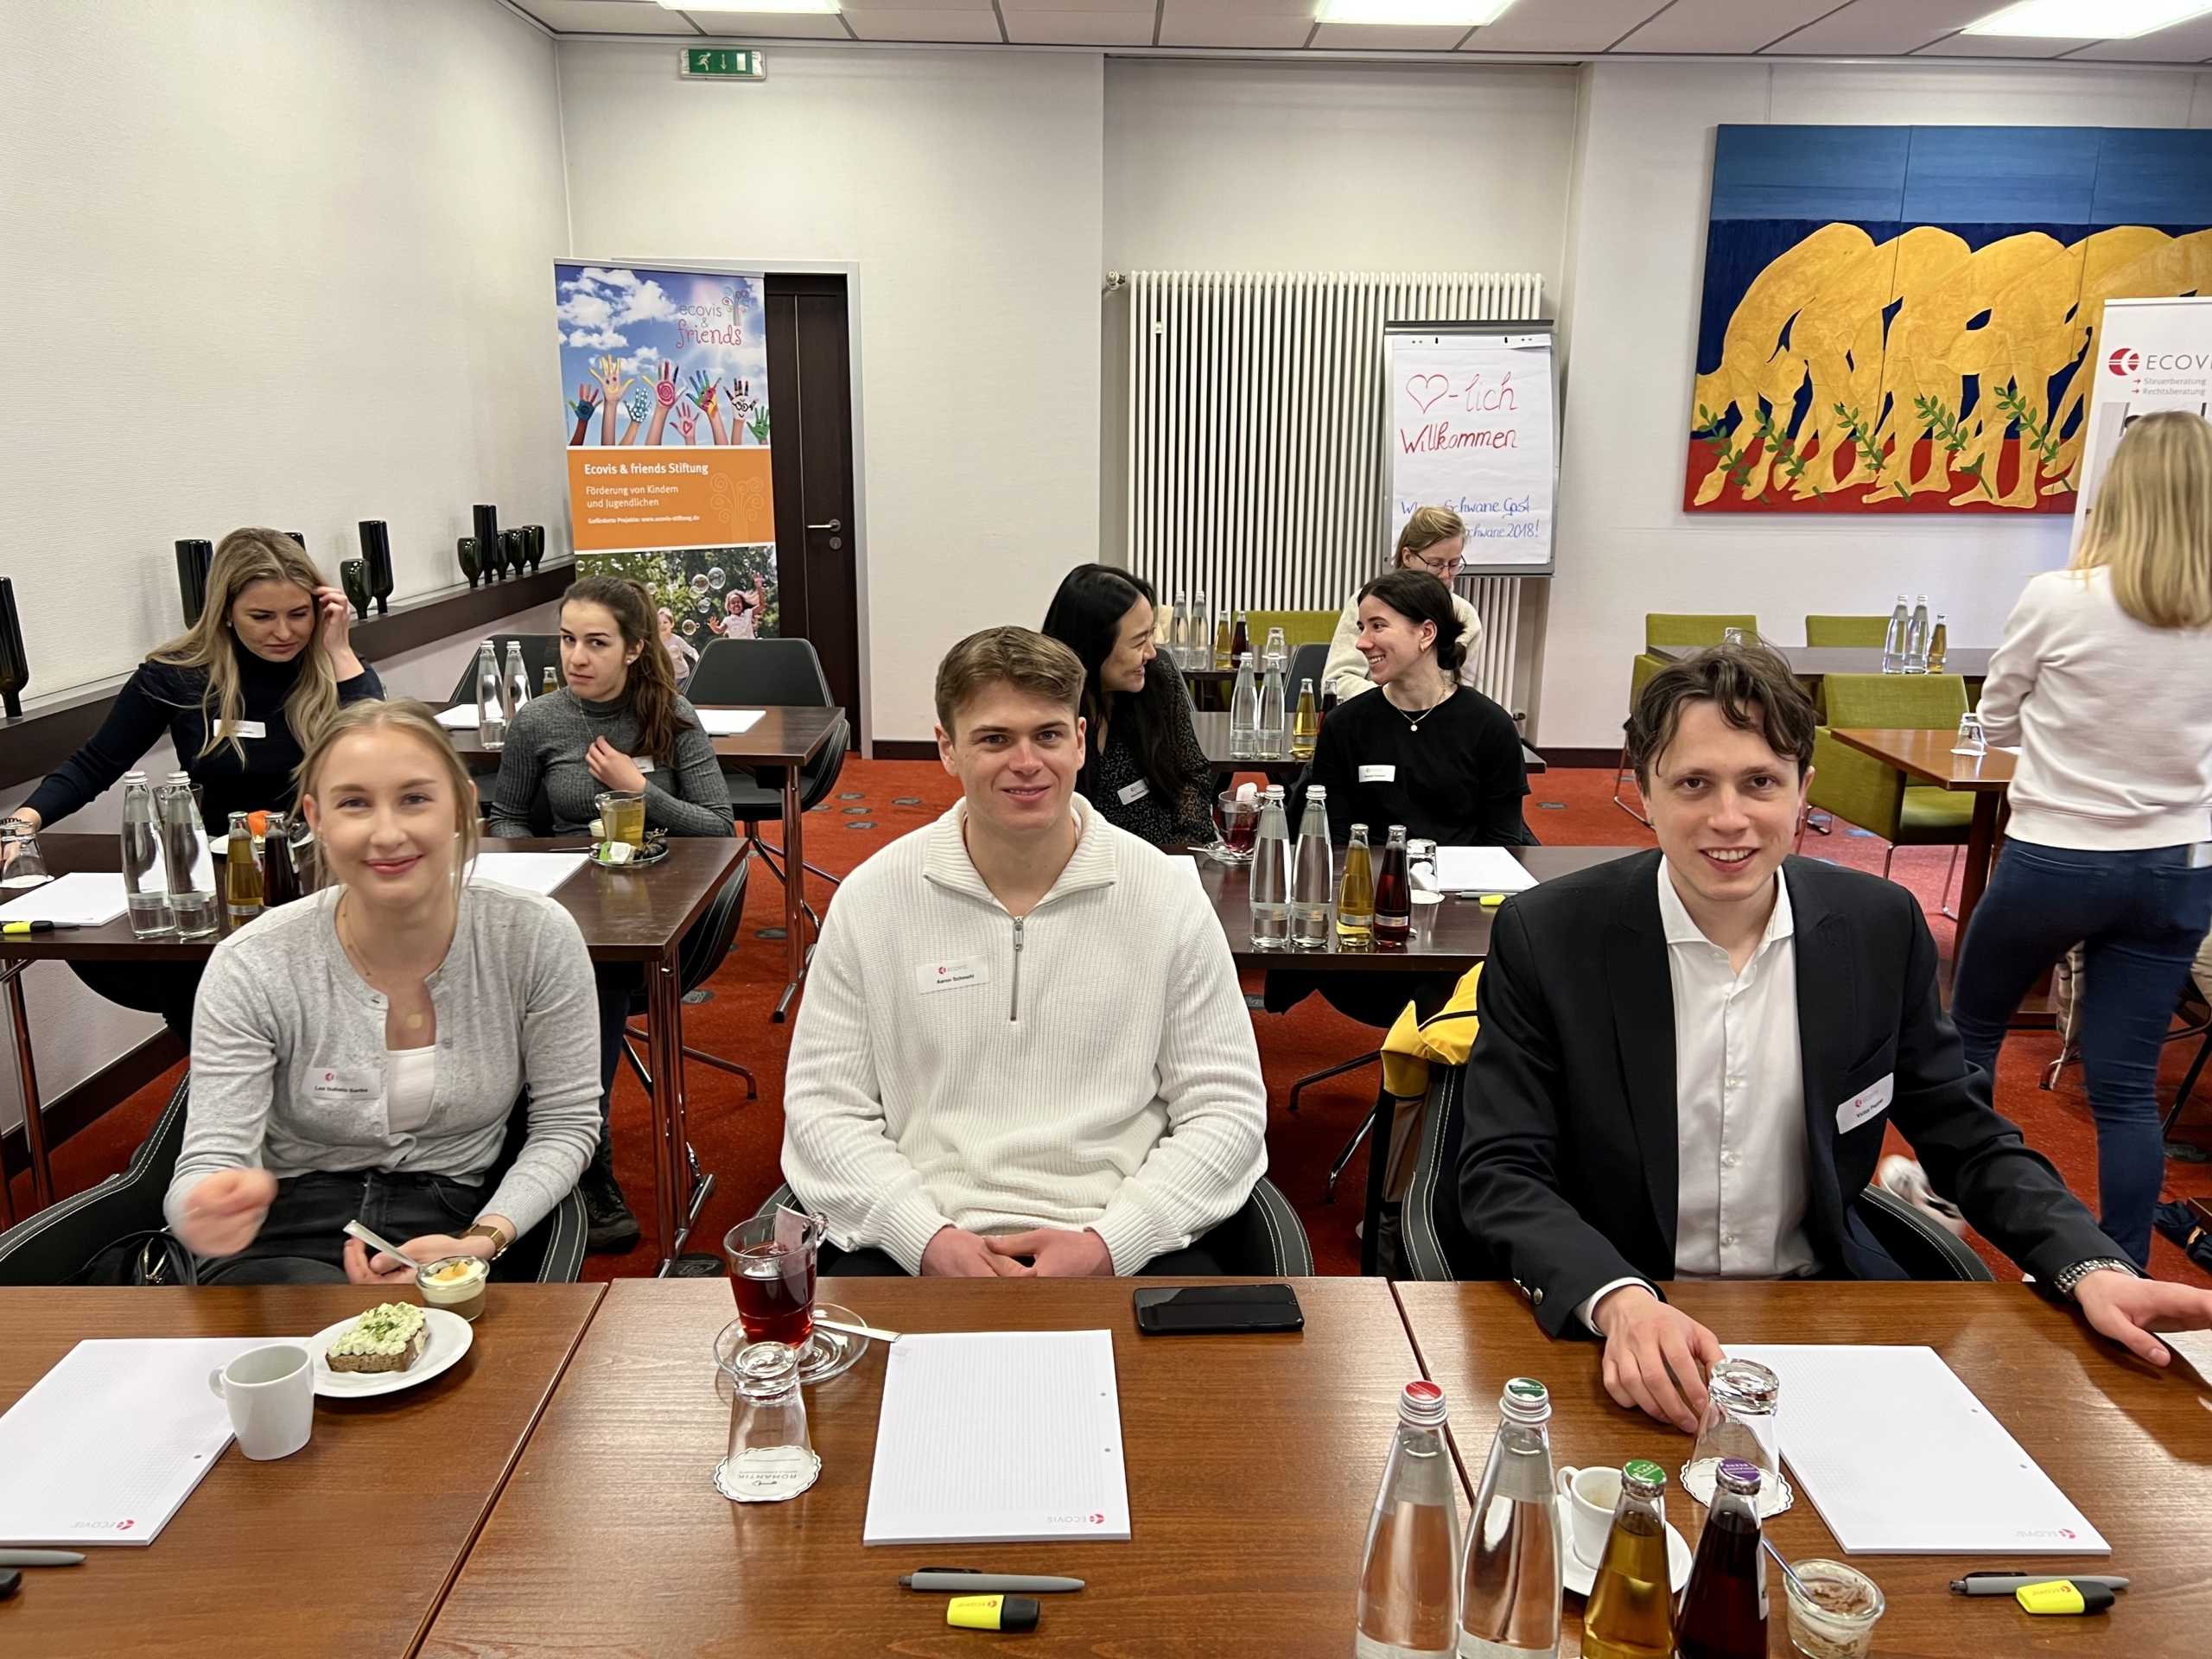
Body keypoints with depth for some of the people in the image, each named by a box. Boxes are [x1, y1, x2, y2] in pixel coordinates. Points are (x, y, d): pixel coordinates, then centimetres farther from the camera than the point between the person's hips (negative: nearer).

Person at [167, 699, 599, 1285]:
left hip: (451, 1226, 2)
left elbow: (565, 1123, -1)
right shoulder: (251, 968, -13)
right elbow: (208, 1166, -13)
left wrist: (485, 1240, -16)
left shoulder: (537, 937, -12)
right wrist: (208, 1209, -37)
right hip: (288, 1238, -2)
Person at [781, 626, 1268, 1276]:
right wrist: (928, 1239, -11)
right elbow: (824, 1107, 4)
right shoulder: (870, 898, 4)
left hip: (1123, 1244, 1)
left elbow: (1226, 1111, 3)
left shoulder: (1167, 896, 2)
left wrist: (1107, 1244, -10)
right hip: (912, 1242, 0)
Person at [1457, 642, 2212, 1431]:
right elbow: (1502, 1175, -14)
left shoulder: (1882, 926, -3)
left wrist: (2092, 1270, -11)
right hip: (1611, 1330, -3)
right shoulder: (1545, 936, -13)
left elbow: (1966, 1139, 7)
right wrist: (1620, 1301, -32)